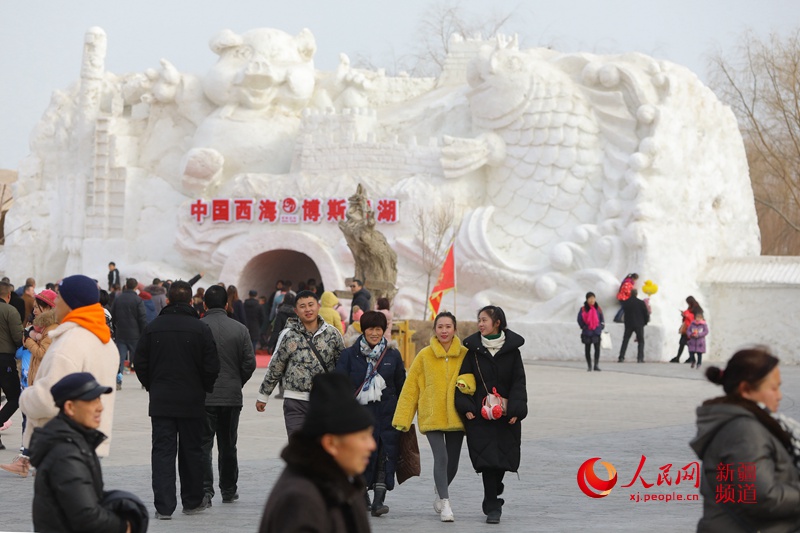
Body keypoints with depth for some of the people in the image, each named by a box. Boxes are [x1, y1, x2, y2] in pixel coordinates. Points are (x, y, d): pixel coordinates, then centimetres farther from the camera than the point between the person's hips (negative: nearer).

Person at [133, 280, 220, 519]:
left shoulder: (153, 327, -2)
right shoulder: (201, 329, -7)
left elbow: (140, 363, 2)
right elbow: (211, 367, -7)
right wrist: (204, 389, 11)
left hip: (160, 401, 1)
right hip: (192, 401, 0)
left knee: (163, 452, 1)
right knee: (191, 451, 12)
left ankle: (164, 506, -7)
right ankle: (192, 502, 21)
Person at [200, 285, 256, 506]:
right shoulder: (240, 329, -2)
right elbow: (249, 363, -1)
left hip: (203, 397, -2)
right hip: (232, 397, 2)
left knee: (203, 444, -1)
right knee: (227, 445, 15)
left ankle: (205, 490, -14)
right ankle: (229, 490, 23)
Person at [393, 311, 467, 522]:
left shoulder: (465, 355, 1)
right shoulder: (425, 355, -1)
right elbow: (410, 388, 2)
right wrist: (402, 418, 0)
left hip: (455, 416, 2)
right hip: (432, 416, -2)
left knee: (453, 462, 9)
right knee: (441, 457, -15)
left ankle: (440, 491, 38)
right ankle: (445, 503, -7)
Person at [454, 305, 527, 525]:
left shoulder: (511, 349, 4)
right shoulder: (473, 349, 4)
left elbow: (518, 381, 4)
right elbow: (464, 380, 3)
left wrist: (515, 410, -6)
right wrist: (466, 408, -8)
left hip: (506, 414, 1)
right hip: (480, 414, -1)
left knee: (502, 458, 2)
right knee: (487, 458, -9)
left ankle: (491, 502, 22)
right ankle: (493, 506, -3)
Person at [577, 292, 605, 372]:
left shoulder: (598, 309, 6)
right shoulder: (583, 309, -3)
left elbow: (602, 319, 12)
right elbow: (579, 320, -1)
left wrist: (601, 326, 0)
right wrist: (583, 326, -9)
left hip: (597, 332, 1)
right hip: (587, 332, -1)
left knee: (597, 348, -5)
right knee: (587, 349, 5)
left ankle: (596, 365, -2)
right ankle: (589, 366, 14)